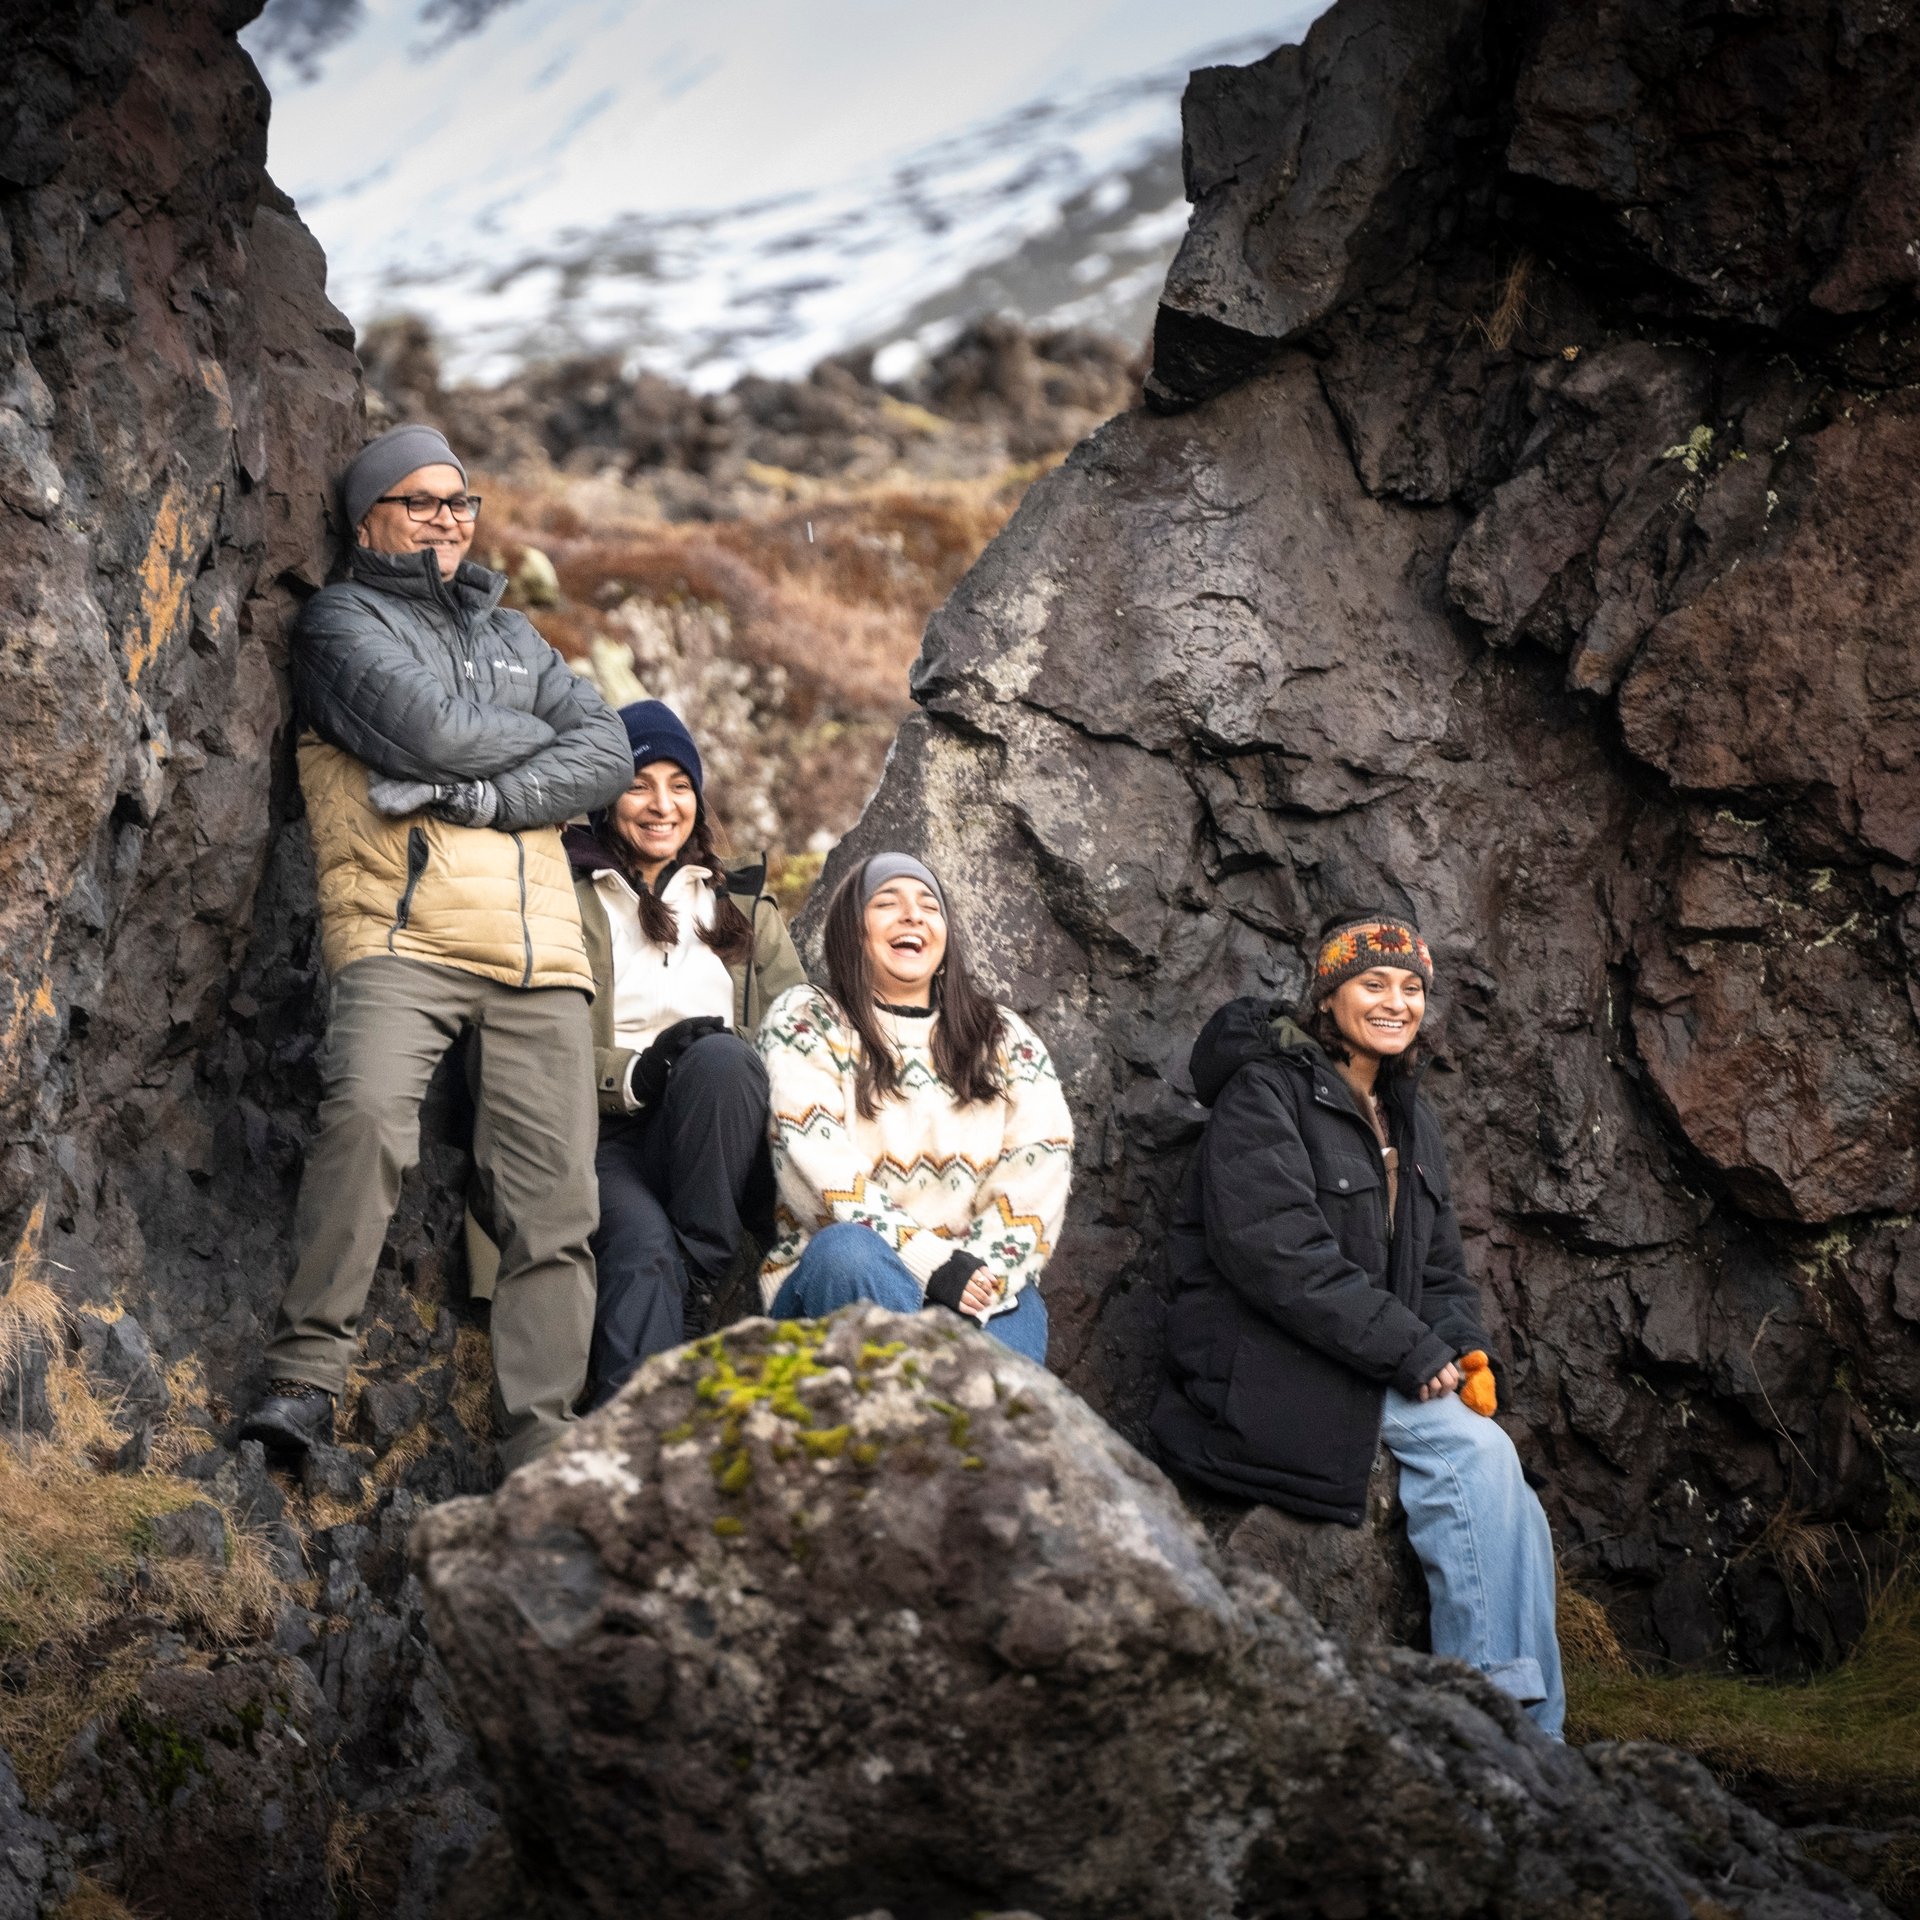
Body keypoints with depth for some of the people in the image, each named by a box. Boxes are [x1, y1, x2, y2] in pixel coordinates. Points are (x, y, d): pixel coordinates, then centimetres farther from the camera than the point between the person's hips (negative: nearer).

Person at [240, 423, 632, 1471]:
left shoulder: (511, 633, 26)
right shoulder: (344, 618, 11)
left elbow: (608, 751, 10)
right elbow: (425, 729, -9)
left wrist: (477, 795, -5)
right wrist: (540, 733, 9)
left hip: (540, 950, 5)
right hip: (404, 931, -5)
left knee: (556, 1203, -4)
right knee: (367, 1109, -32)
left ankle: (540, 1443, -2)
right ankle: (306, 1375, -26)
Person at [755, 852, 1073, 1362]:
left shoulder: (1006, 1040, 16)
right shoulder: (803, 1021, 7)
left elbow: (1039, 1173, 2)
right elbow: (820, 1175, -7)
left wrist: (980, 1275, -16)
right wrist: (929, 1262, -16)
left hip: (974, 1285, 1)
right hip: (837, 1281, 0)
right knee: (848, 1252, -38)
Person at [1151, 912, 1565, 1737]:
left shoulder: (1407, 1117, 19)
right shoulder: (1265, 1094, -7)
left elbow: (1439, 1267, 20)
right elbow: (1278, 1254, -19)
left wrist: (1465, 1349, -3)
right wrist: (1414, 1353, -19)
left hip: (1371, 1378, 8)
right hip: (1265, 1378, -8)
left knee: (1503, 1502, -16)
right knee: (1477, 1455, -25)